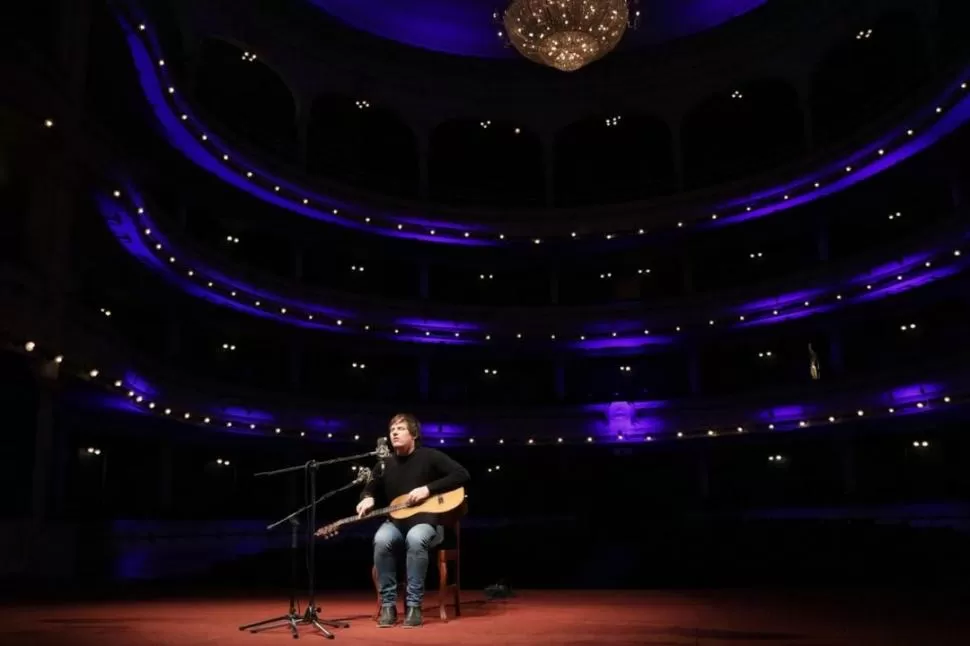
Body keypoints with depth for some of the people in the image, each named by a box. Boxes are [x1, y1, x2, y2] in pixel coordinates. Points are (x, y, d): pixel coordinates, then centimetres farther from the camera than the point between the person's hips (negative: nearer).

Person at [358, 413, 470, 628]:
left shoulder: (429, 456, -6)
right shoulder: (386, 464, 7)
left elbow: (462, 475, -13)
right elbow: (371, 487, 16)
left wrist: (428, 489, -19)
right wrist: (367, 498, -10)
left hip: (427, 521, -4)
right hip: (397, 522, 4)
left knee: (416, 538, -39)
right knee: (382, 540, -31)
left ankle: (414, 605, -26)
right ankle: (388, 604, -18)